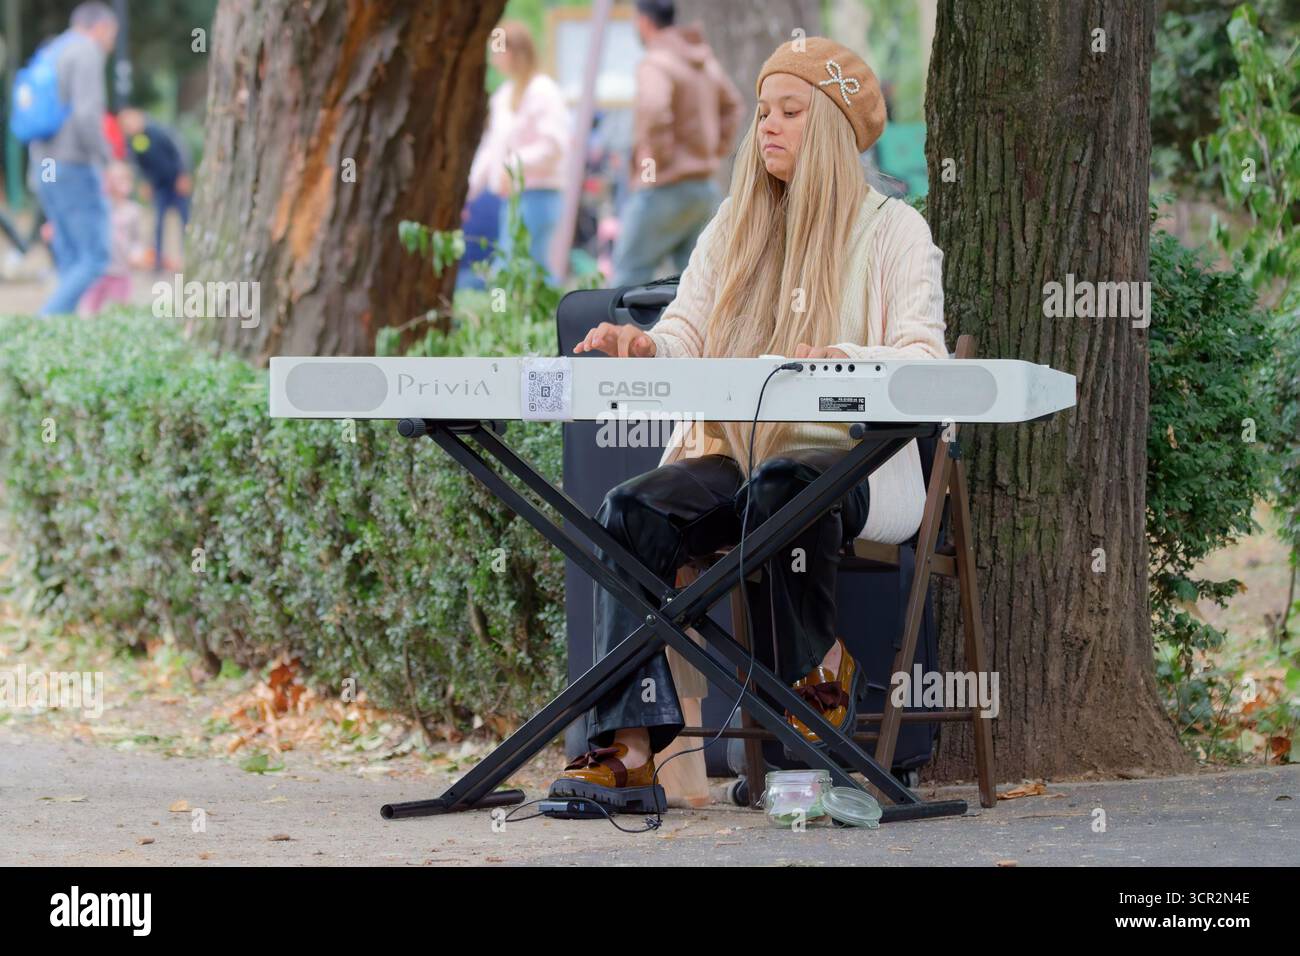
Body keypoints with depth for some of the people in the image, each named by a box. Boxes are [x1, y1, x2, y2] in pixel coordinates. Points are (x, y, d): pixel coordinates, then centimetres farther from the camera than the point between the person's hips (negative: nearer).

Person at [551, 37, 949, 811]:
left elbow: (925, 361, -8)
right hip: (733, 453, 4)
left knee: (782, 485, -39)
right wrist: (642, 347, -16)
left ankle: (820, 674, -13)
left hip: (852, 464, -4)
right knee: (632, 509, -26)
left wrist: (844, 362, -30)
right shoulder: (732, 231, 19)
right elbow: (685, 340, 9)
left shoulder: (893, 231, 4)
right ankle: (629, 749, -34)